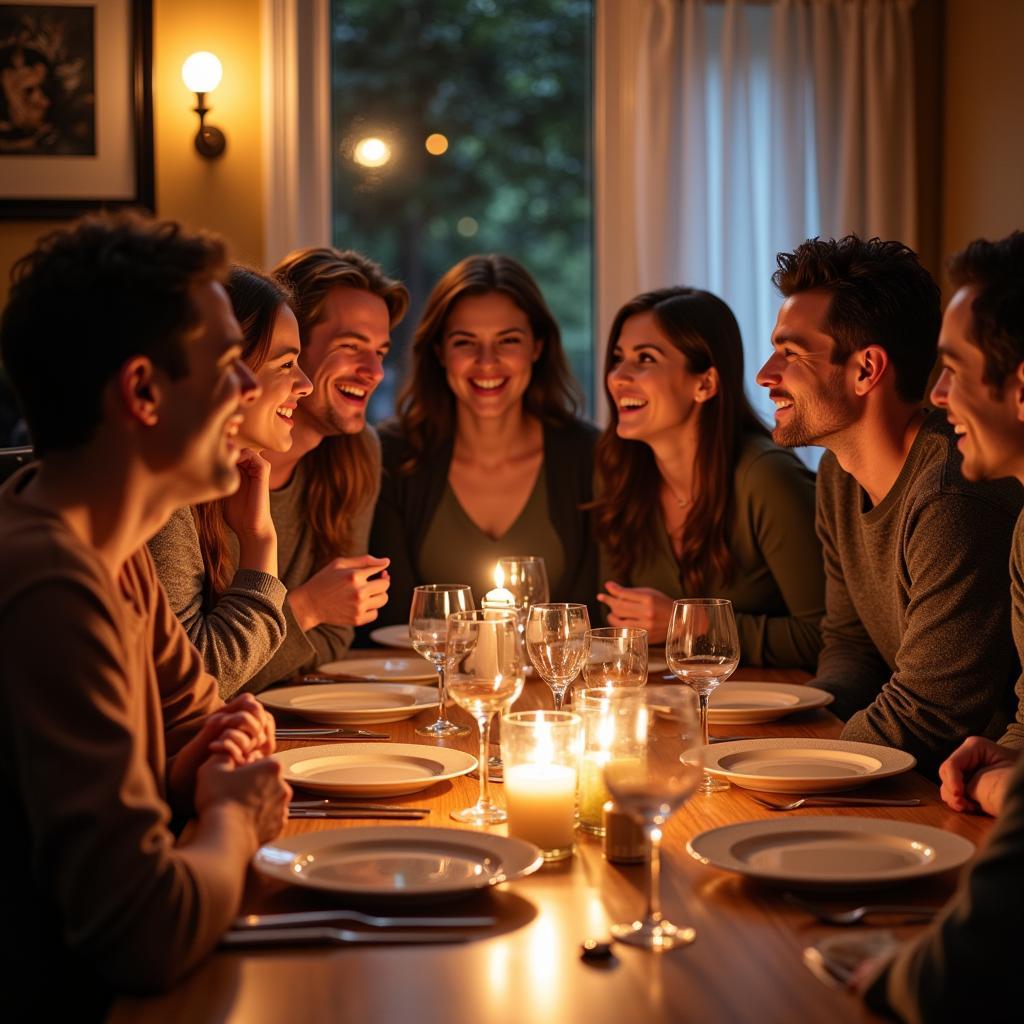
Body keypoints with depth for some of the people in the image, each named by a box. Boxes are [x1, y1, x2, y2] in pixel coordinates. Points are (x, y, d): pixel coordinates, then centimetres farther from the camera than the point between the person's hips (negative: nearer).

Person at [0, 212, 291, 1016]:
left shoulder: (114, 548, 4)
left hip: (95, 980, 9)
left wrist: (215, 756, -2)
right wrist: (234, 821, -10)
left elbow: (192, 708, 22)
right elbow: (151, 932, -31)